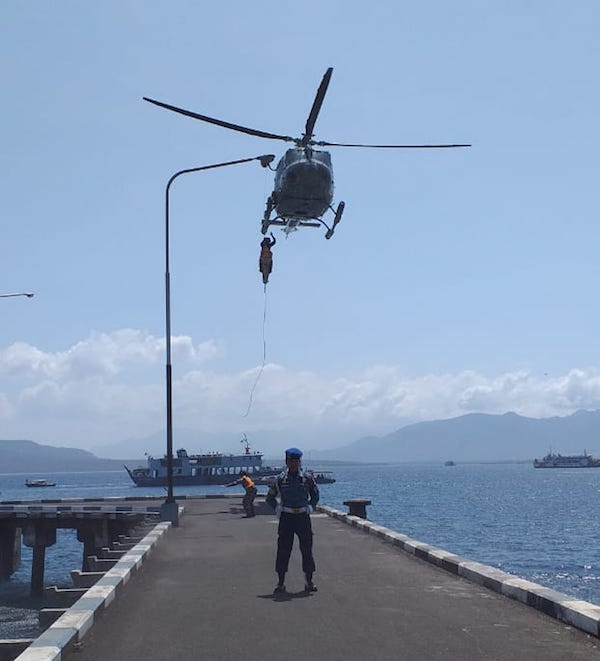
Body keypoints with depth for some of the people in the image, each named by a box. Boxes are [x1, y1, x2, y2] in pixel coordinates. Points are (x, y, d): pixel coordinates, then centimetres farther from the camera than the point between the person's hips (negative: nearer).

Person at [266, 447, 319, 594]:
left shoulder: (307, 478, 2)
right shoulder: (280, 479, 2)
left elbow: (315, 495, 17)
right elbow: (270, 498, 12)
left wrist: (310, 507, 4)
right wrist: (277, 508, 0)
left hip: (303, 517, 0)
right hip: (286, 518, 0)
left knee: (307, 550, 2)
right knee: (283, 550, 0)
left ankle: (309, 582, 11)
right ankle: (281, 583, 8)